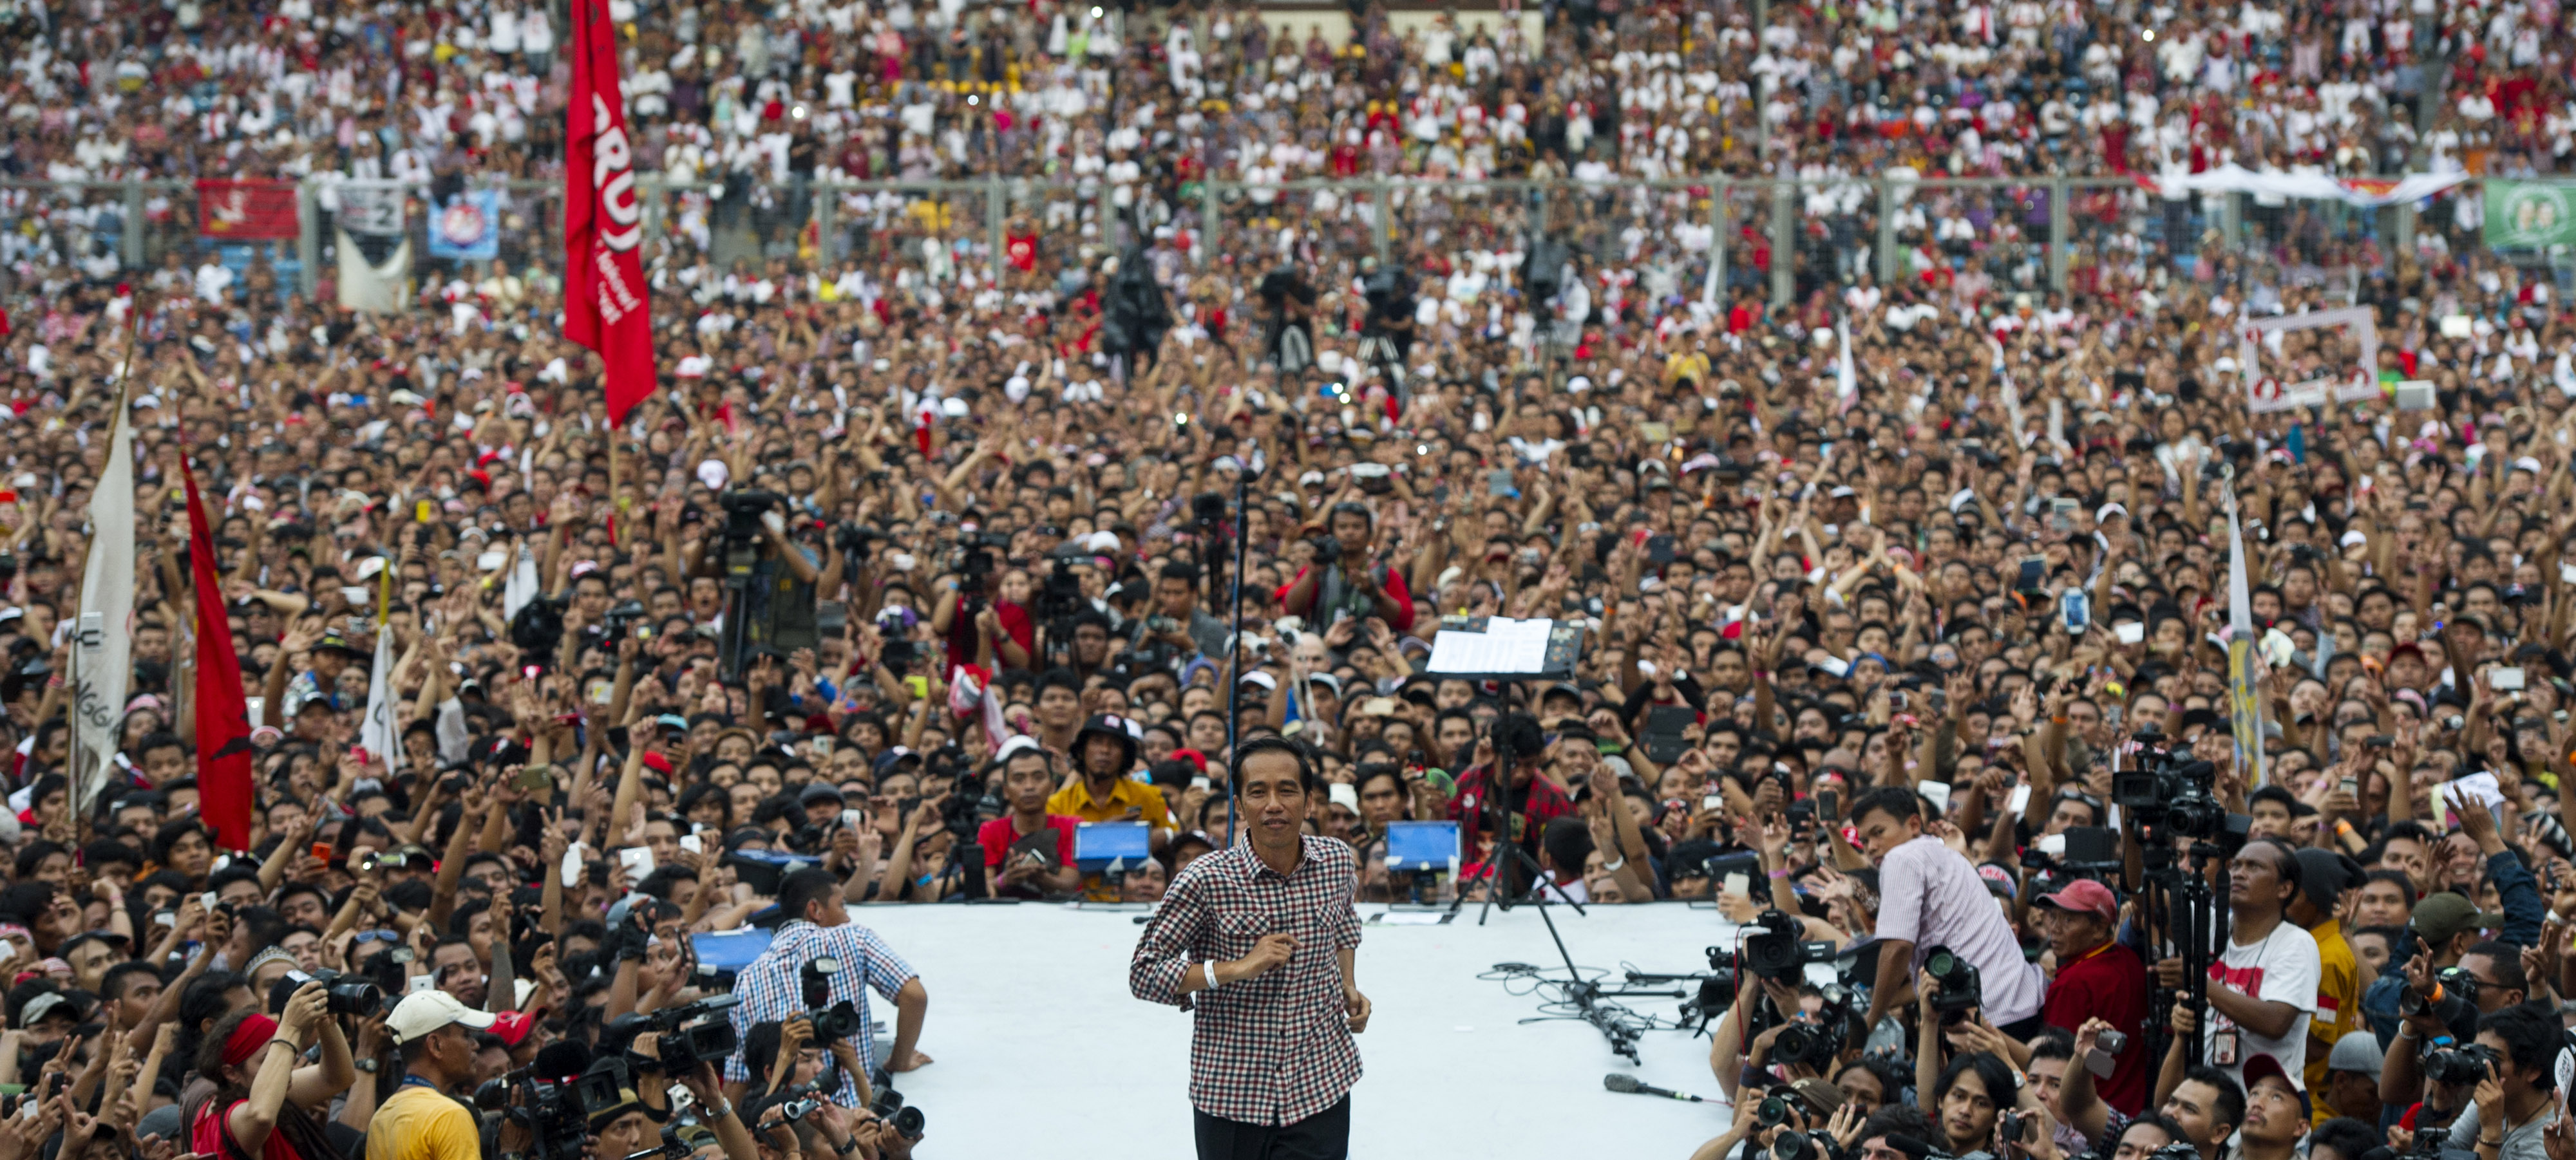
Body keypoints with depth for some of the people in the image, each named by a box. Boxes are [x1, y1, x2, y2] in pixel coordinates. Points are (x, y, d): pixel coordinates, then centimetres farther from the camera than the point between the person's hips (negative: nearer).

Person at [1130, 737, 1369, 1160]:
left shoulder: (1337, 862, 1)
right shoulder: (1206, 881, -13)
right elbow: (1143, 974, -10)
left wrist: (1349, 988, 8)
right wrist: (1237, 969, -20)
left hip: (1322, 1086, 2)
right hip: (1230, 1091, -2)